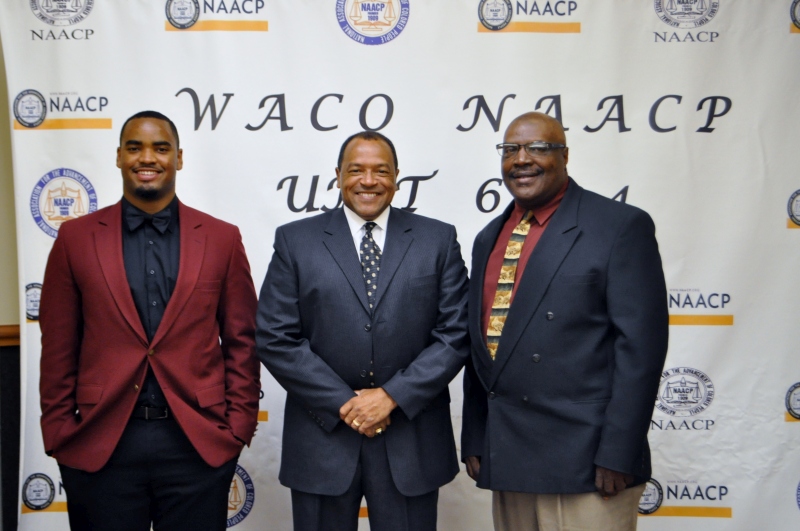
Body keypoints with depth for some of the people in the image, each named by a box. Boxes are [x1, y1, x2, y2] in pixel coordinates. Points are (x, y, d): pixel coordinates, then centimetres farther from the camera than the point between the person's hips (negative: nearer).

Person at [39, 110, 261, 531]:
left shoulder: (222, 239, 2)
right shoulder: (76, 238, 3)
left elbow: (241, 342, 4)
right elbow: (58, 348, 5)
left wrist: (238, 428, -1)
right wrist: (59, 434, 2)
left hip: (199, 444, 0)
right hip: (99, 446, 0)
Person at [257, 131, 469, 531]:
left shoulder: (438, 239, 4)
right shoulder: (295, 240, 3)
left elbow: (456, 333, -2)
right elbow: (274, 338, -3)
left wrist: (392, 396, -11)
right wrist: (343, 403, -10)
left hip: (412, 441, 1)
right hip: (322, 438, 0)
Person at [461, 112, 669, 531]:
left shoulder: (621, 225, -6)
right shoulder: (489, 239, 13)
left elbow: (640, 344, -11)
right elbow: (479, 345, 14)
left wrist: (618, 454, -15)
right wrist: (474, 440, 11)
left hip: (585, 462, -5)